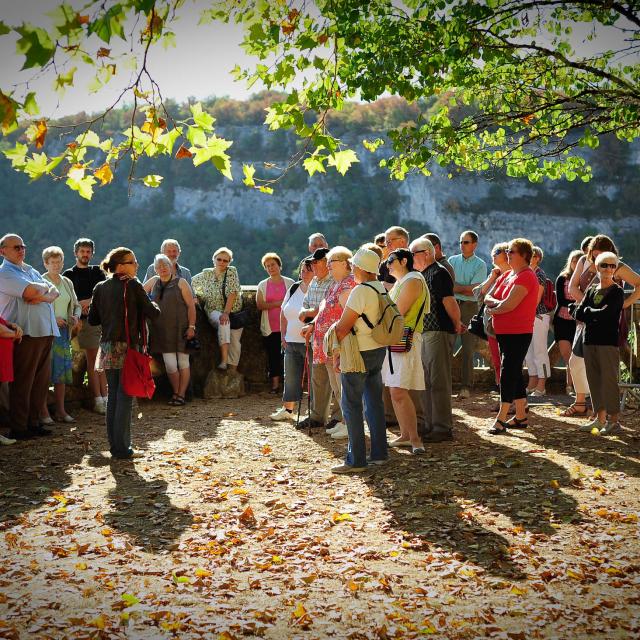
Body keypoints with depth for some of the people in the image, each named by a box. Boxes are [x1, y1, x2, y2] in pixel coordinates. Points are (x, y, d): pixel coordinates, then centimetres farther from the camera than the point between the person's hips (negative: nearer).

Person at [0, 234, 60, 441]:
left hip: (45, 332, 8)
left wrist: (42, 297, -8)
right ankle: (18, 428, 2)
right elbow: (30, 291, -19)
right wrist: (44, 288, 1)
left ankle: (33, 422, 19)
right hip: (25, 334, -8)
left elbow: (55, 292, 13)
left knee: (41, 380, 10)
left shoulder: (31, 271, 22)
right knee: (22, 382, -4)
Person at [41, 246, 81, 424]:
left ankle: (60, 411, 13)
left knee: (61, 370, 7)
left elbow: (76, 305, 21)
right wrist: (53, 319, -19)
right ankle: (43, 412, -2)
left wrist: (75, 316, 1)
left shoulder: (67, 282, 15)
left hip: (64, 331, 6)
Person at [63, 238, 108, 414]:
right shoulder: (69, 274, 9)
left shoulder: (97, 272, 18)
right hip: (86, 321, -3)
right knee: (92, 361, -4)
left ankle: (104, 398, 1)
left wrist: (88, 301, -7)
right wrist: (80, 308, -14)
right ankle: (98, 401, -4)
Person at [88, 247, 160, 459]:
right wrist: (153, 305, 13)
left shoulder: (100, 288, 7)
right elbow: (153, 313, -8)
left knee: (113, 395, 13)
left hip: (107, 347, 6)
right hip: (127, 347, -6)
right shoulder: (133, 285, -9)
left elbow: (92, 320, 10)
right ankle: (122, 448, -1)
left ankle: (114, 445, 17)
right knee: (125, 396, -2)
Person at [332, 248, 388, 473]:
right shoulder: (382, 289, 7)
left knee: (351, 405, -2)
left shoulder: (360, 291, -18)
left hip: (359, 353, -8)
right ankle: (379, 453, 21)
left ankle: (356, 460, -1)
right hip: (379, 350, 8)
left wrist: (336, 355, -8)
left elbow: (343, 328, -17)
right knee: (374, 402, 15)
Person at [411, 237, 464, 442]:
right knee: (428, 381, 13)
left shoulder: (439, 273, -12)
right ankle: (431, 425, 21)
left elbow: (449, 302, -18)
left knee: (439, 381, -7)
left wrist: (457, 325, -8)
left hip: (439, 332, -10)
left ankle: (443, 428, -3)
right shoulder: (423, 275, 17)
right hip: (425, 332, 10)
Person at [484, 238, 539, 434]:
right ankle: (521, 416, 19)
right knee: (514, 373, 12)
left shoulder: (526, 277, -13)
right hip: (503, 332, 9)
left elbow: (509, 305, -21)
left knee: (508, 372, -11)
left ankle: (501, 418, -12)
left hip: (518, 333, -9)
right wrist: (496, 303, -9)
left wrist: (491, 310, -4)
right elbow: (488, 298, 13)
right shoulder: (507, 275, 16)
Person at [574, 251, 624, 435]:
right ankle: (600, 418, 15)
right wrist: (597, 315, -9)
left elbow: (605, 313, -17)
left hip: (609, 342, -6)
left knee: (609, 380, -6)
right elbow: (578, 314, 5)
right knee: (594, 380, 8)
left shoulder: (617, 292, -3)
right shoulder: (591, 290, 14)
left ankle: (613, 420, -2)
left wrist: (589, 312, -2)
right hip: (590, 341, 6)